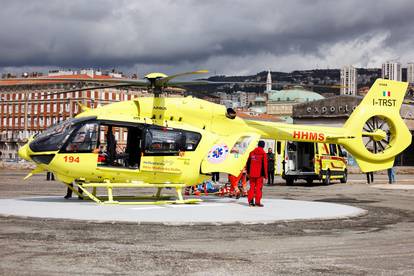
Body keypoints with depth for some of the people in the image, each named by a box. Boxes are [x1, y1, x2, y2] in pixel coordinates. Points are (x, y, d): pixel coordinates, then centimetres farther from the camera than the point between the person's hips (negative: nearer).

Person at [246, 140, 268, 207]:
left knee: (252, 187, 11)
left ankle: (250, 201, 9)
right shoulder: (263, 153, -7)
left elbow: (248, 163, 13)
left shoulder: (252, 153, 9)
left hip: (252, 174, 4)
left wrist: (248, 172, 20)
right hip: (259, 174, -4)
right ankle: (257, 202, -2)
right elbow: (265, 164, -9)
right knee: (258, 187, 0)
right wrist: (265, 174, -5)